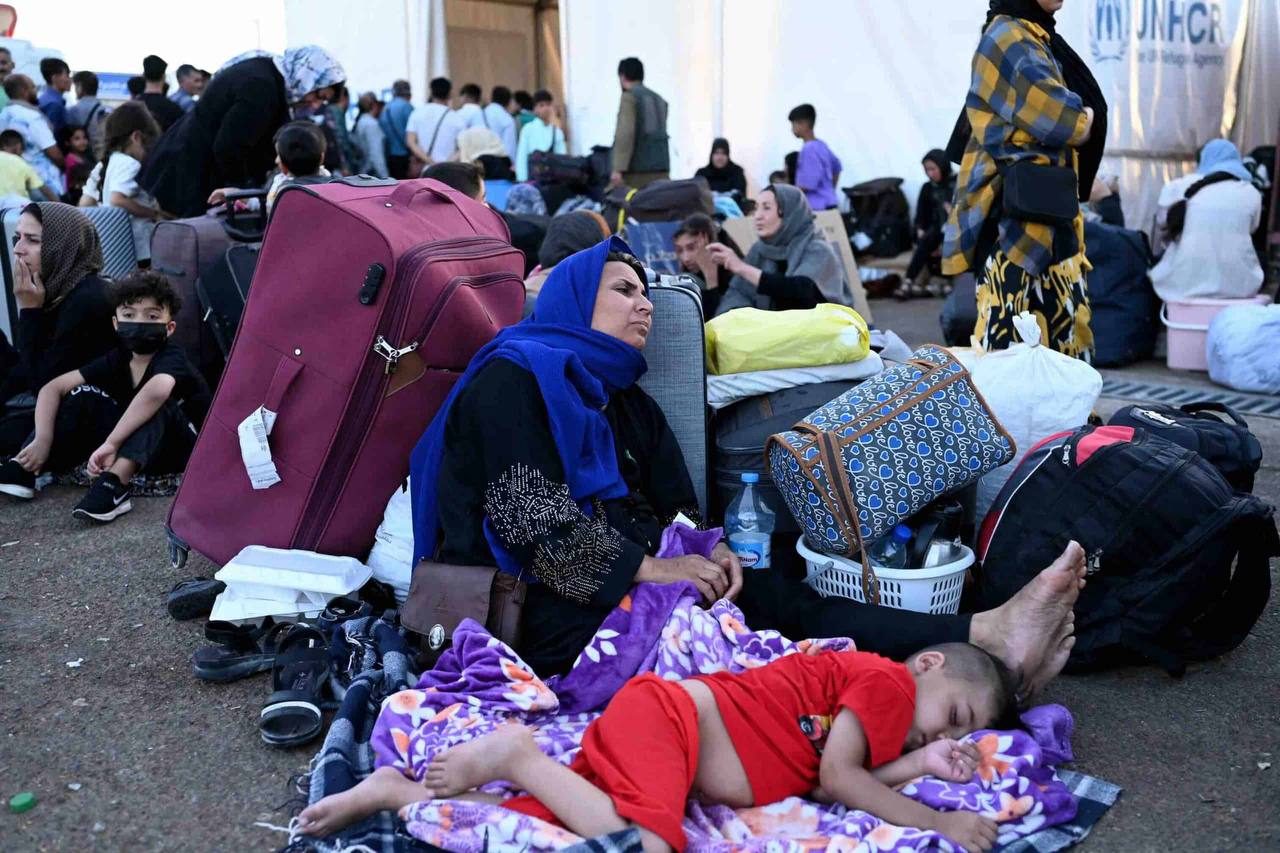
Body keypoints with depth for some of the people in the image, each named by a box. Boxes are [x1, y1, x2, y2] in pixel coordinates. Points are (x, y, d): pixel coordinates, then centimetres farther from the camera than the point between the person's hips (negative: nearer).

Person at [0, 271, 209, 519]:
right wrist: (43, 440, -19)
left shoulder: (171, 358, -22)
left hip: (179, 448, -6)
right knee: (84, 395, -8)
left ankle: (113, 485, -48)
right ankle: (23, 470, -15)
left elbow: (157, 390, -47)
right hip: (134, 443, 6)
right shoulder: (117, 359, -4)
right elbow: (52, 388, -5)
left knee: (156, 403, -33)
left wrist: (110, 443, -47)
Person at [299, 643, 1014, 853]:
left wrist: (921, 765, 8)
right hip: (667, 713, -9)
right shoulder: (888, 680, -1)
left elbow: (816, 783, 6)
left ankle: (397, 792, 0)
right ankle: (519, 757, -17)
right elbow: (834, 777, -12)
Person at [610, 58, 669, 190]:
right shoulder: (659, 99, 19)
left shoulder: (630, 96, -3)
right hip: (662, 169, 7)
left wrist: (618, 169, -20)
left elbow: (625, 134, -15)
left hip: (638, 170, -7)